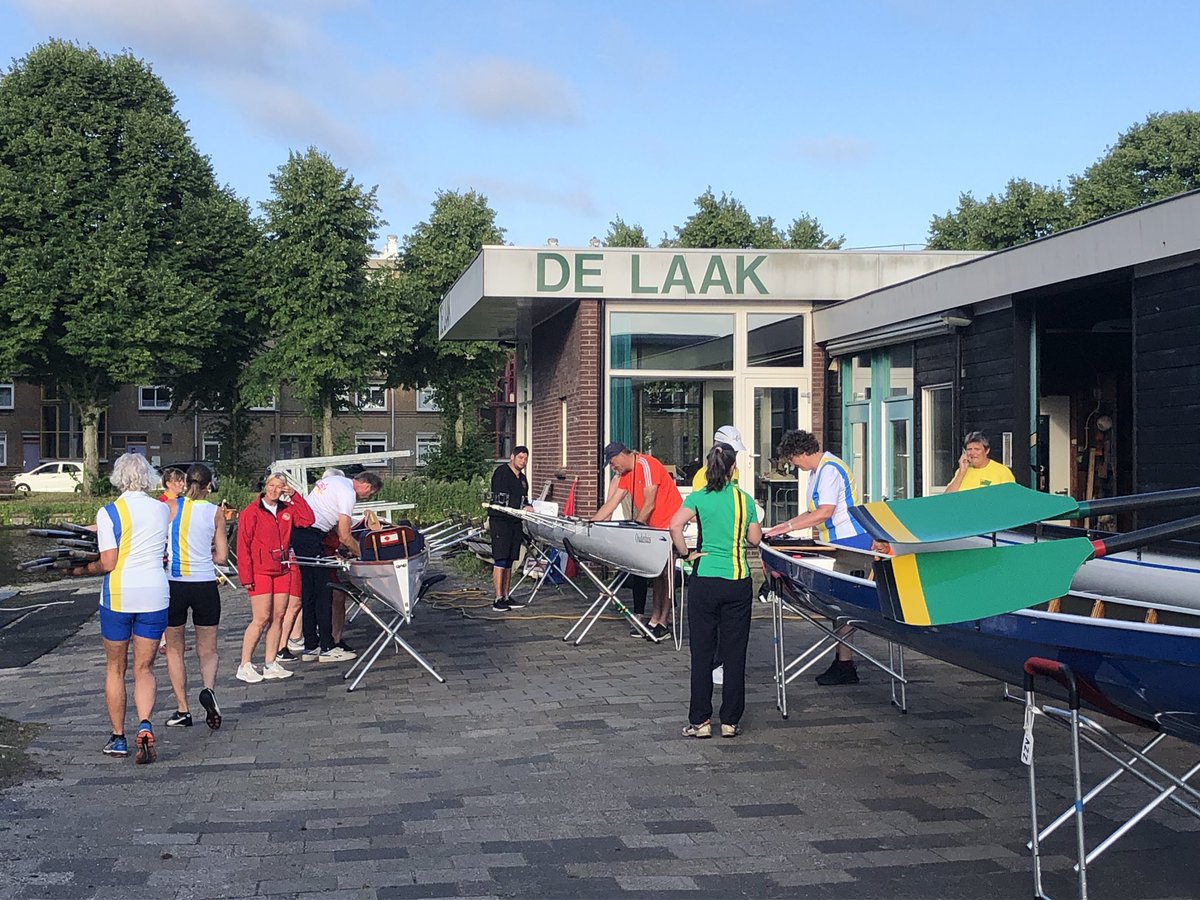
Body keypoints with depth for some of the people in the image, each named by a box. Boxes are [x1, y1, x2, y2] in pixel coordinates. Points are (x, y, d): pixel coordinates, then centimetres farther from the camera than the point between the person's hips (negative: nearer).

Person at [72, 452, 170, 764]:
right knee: (144, 668, 8)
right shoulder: (163, 510, 4)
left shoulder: (109, 512, -7)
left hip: (118, 594, -2)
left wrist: (81, 570, 8)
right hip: (154, 594, 2)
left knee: (115, 668, 14)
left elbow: (108, 563, -10)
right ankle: (145, 724, -16)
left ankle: (118, 737, 19)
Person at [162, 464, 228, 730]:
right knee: (208, 650, 12)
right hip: (205, 586, 1)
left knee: (174, 649, 15)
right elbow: (221, 557, 4)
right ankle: (208, 689, -17)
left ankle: (182, 710, 13)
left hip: (174, 585, -1)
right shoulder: (216, 513, 2)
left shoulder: (170, 507, -3)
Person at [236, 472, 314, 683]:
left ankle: (271, 665, 12)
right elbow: (243, 546, -7)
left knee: (278, 617, 5)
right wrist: (246, 576, -12)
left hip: (282, 570, 6)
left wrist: (295, 496, 1)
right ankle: (244, 666, -1)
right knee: (261, 619, -8)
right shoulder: (251, 512, -5)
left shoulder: (287, 510, 12)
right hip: (260, 571, -6)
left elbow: (307, 520, 3)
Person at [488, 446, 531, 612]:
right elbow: (499, 499, -15)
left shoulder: (523, 478, 20)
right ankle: (498, 599, -11)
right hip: (500, 520, -8)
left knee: (509, 562, 10)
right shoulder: (501, 472, -7)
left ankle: (506, 597, 14)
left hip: (515, 522, 8)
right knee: (500, 560, -10)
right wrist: (523, 508, -14)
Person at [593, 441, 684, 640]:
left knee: (666, 573, -7)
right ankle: (655, 619, 9)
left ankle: (663, 623, -6)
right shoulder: (626, 474, 11)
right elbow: (611, 504, 12)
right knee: (656, 572, 8)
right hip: (653, 527, 9)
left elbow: (648, 505, -20)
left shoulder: (647, 465, -18)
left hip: (670, 523, -9)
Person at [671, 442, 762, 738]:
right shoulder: (745, 499, 2)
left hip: (705, 581, -1)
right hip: (738, 581, 1)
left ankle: (700, 720, 8)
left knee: (702, 653, 6)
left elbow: (675, 525, -19)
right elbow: (755, 539, 9)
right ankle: (730, 721, 12)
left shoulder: (698, 498, -3)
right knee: (735, 653, 8)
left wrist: (685, 553, -6)